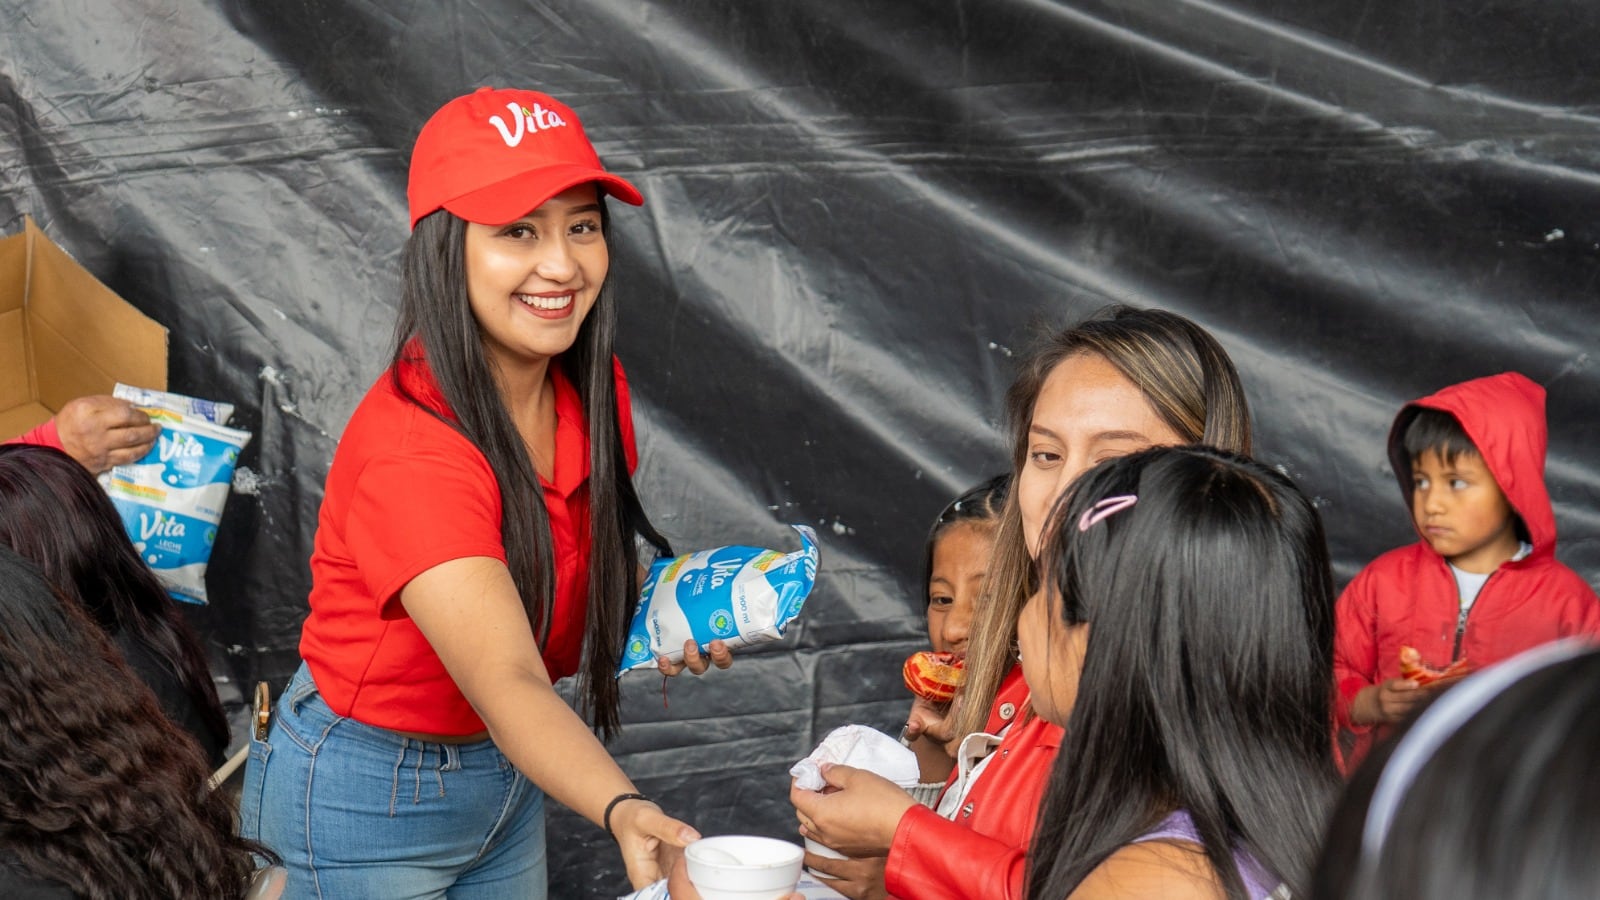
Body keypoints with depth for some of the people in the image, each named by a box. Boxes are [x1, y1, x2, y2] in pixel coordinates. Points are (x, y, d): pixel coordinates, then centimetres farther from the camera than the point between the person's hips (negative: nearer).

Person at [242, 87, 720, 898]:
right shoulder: (408, 449, -32)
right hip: (366, 798, -7)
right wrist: (624, 812, -56)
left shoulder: (593, 395, -7)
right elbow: (508, 687, -41)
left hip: (505, 774, 7)